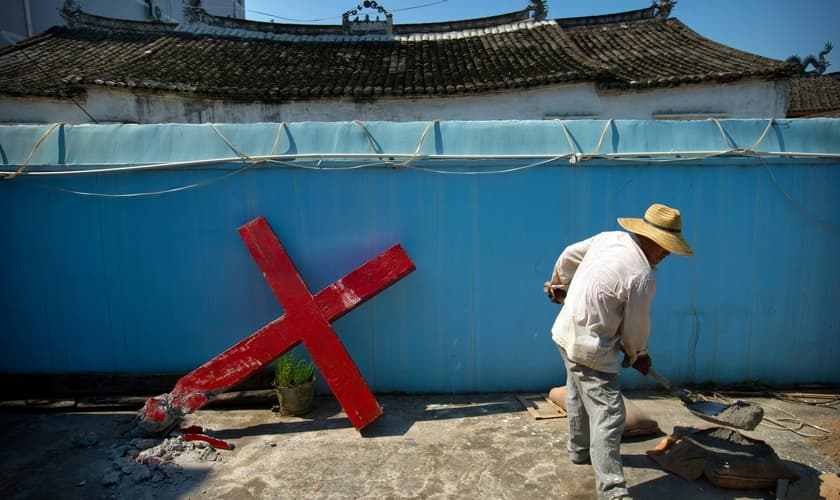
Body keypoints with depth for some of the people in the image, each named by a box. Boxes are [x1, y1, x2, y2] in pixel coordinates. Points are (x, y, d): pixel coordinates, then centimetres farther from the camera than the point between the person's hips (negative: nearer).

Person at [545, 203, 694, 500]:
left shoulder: (609, 237, -2)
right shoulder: (642, 276, -23)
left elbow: (569, 255, 12)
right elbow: (635, 327, -11)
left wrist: (558, 283, 29)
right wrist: (637, 355, 9)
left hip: (567, 332, 10)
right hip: (590, 347, -10)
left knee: (579, 395, 26)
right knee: (608, 413, -5)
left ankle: (579, 450, 46)